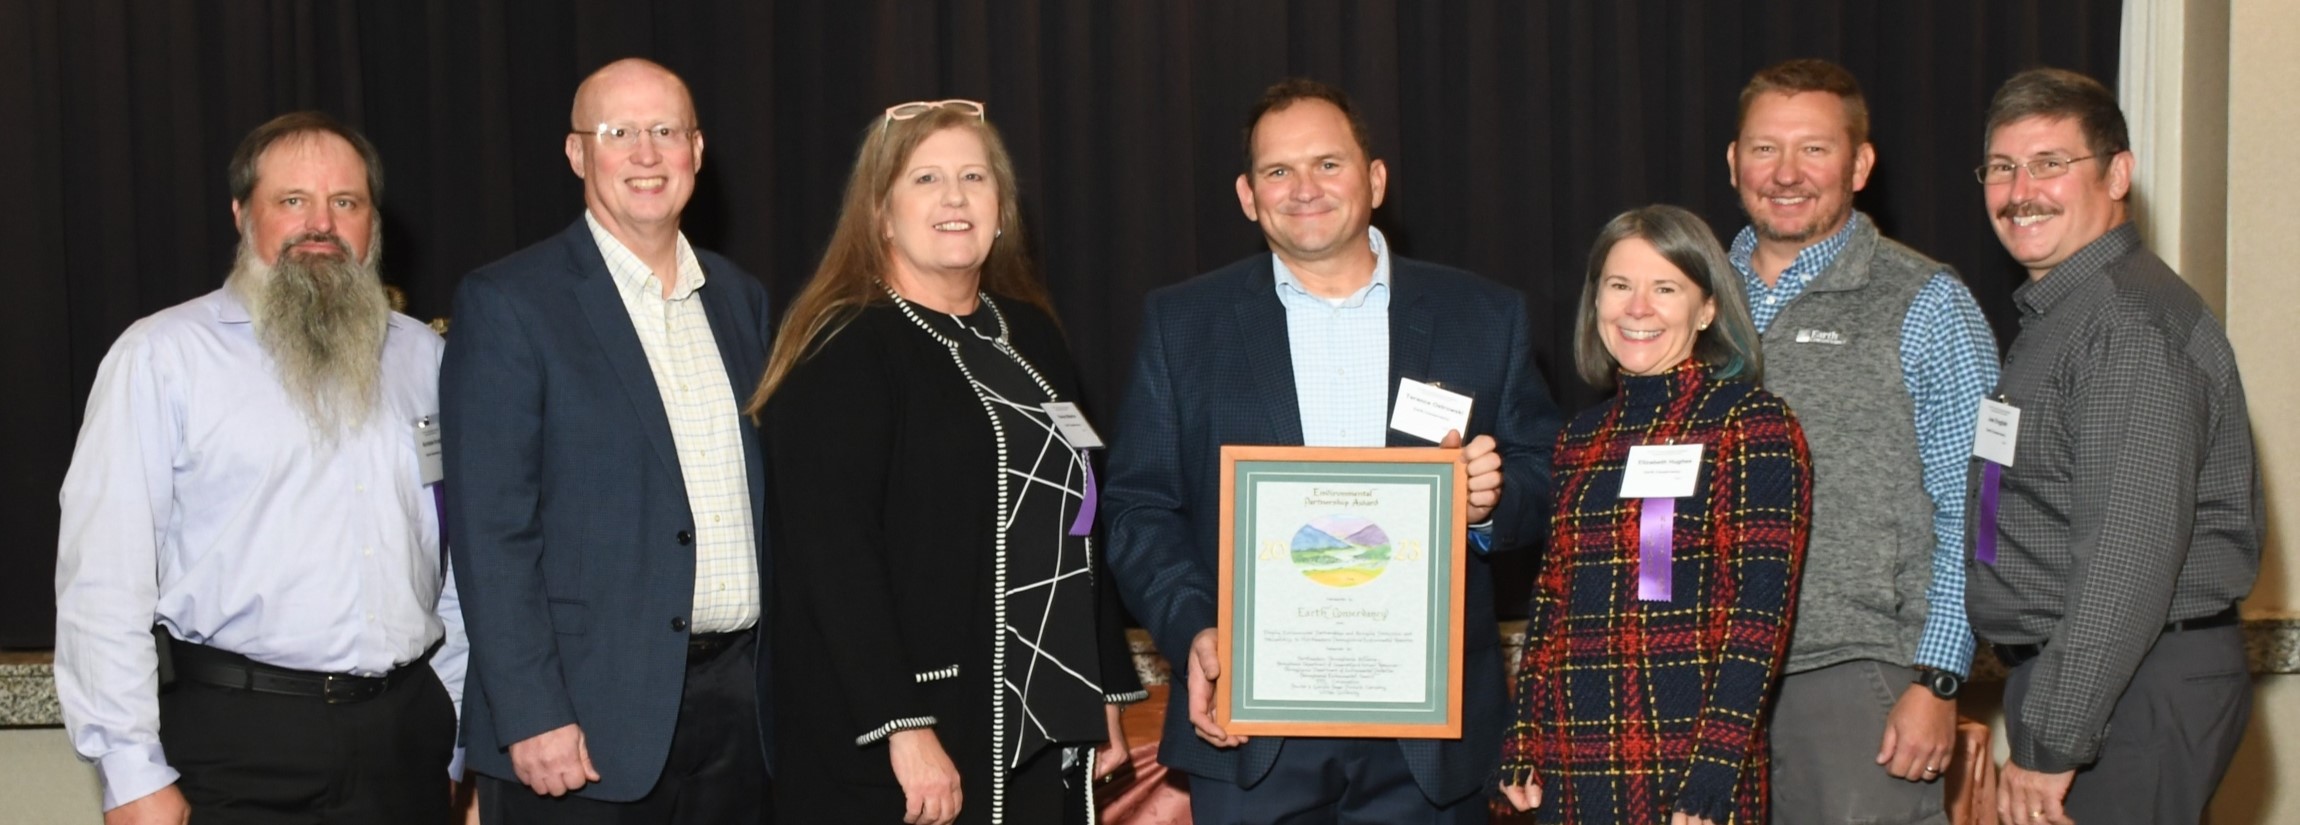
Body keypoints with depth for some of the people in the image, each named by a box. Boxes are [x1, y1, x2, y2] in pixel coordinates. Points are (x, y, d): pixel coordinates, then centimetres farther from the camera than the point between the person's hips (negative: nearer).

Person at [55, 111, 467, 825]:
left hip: (405, 738, 4)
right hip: (236, 739, -3)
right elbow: (103, 575, -7)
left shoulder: (423, 357, 11)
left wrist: (471, 739, 8)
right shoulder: (160, 355, -2)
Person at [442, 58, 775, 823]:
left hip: (738, 702, 5)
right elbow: (491, 529, -11)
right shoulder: (509, 303, -6)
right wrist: (532, 717, -16)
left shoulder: (740, 298, 11)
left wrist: (777, 678, 10)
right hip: (589, 717, -5)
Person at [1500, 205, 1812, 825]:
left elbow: (1761, 610, -11)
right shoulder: (1582, 438, 11)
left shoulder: (1751, 424, -6)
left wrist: (1712, 771, -16)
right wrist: (1521, 747, 8)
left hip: (1687, 764, -5)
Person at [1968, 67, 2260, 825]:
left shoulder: (2135, 328, -17)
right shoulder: (2056, 316, 16)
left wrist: (2050, 746, -22)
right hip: (2068, 679, 10)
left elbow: (2131, 557, -23)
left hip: (2135, 697, -10)